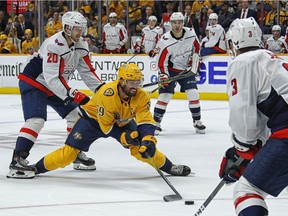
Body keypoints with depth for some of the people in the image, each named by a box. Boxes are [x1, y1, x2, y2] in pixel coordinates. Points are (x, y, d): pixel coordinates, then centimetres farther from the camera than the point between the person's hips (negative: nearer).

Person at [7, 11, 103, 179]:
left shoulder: (81, 46, -3)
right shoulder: (54, 45, -29)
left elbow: (87, 71, 6)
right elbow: (52, 78, -33)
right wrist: (73, 94, -35)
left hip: (56, 87, 9)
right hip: (33, 83, -9)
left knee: (75, 115, 8)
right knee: (36, 120, -23)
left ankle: (77, 154, 21)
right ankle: (17, 161, -25)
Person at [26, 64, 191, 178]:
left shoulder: (142, 97, -24)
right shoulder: (106, 94, -36)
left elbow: (146, 123, -28)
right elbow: (106, 125, -28)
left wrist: (148, 140, -46)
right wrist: (123, 136, -38)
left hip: (123, 122, 4)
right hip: (94, 119, -4)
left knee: (142, 147, -17)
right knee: (71, 151, -16)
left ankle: (169, 167, 1)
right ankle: (36, 168, -5)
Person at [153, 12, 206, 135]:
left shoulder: (191, 34, -12)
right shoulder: (165, 41, -23)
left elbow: (196, 47, 10)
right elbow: (162, 61, -17)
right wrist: (163, 75, -25)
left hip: (187, 69, 4)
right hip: (171, 69, -3)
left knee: (193, 94, -3)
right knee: (165, 95, -11)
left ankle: (197, 121, 10)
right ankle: (156, 123, -2)